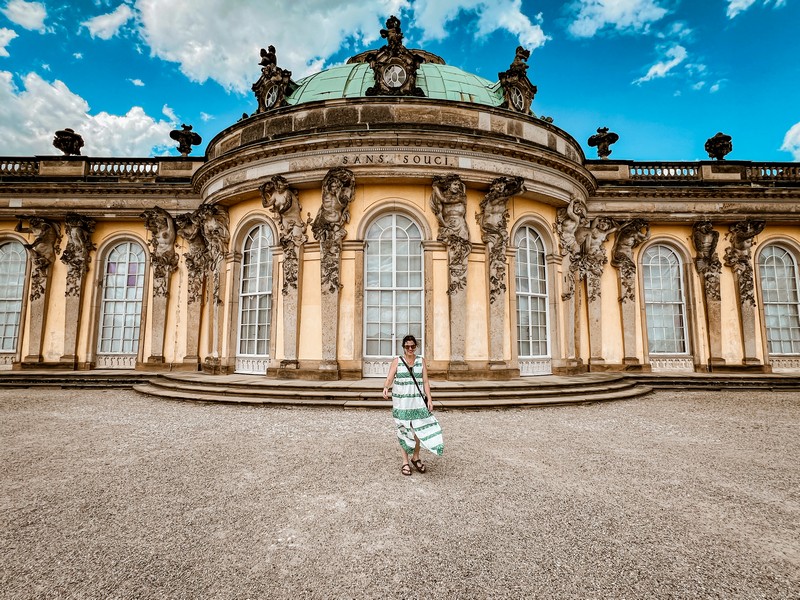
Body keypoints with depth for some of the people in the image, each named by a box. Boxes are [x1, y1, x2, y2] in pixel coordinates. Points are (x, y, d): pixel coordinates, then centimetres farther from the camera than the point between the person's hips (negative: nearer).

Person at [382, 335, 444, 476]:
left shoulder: (421, 360, 5)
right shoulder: (397, 361, -1)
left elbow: (425, 381, 4)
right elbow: (389, 378, -10)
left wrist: (429, 399, -3)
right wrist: (386, 388, -32)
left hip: (417, 400, 2)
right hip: (401, 401, -1)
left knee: (418, 429, 2)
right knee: (403, 430, 5)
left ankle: (416, 458, 25)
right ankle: (405, 462, 17)